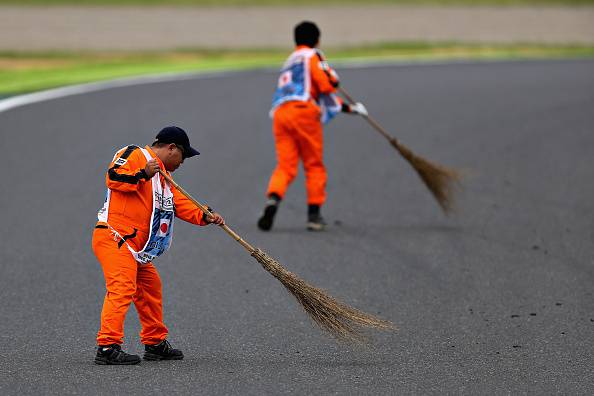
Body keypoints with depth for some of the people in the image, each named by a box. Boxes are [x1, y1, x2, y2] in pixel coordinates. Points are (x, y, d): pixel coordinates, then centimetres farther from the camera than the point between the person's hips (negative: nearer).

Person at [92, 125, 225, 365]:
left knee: (150, 286, 17)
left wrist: (204, 217, 3)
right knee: (122, 288, -20)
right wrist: (143, 175, -23)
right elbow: (113, 177, -16)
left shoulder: (162, 178, 26)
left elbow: (180, 204, 17)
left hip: (134, 247, 10)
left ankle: (155, 344, 30)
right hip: (113, 237, -10)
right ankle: (107, 347, -26)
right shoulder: (136, 155, -2)